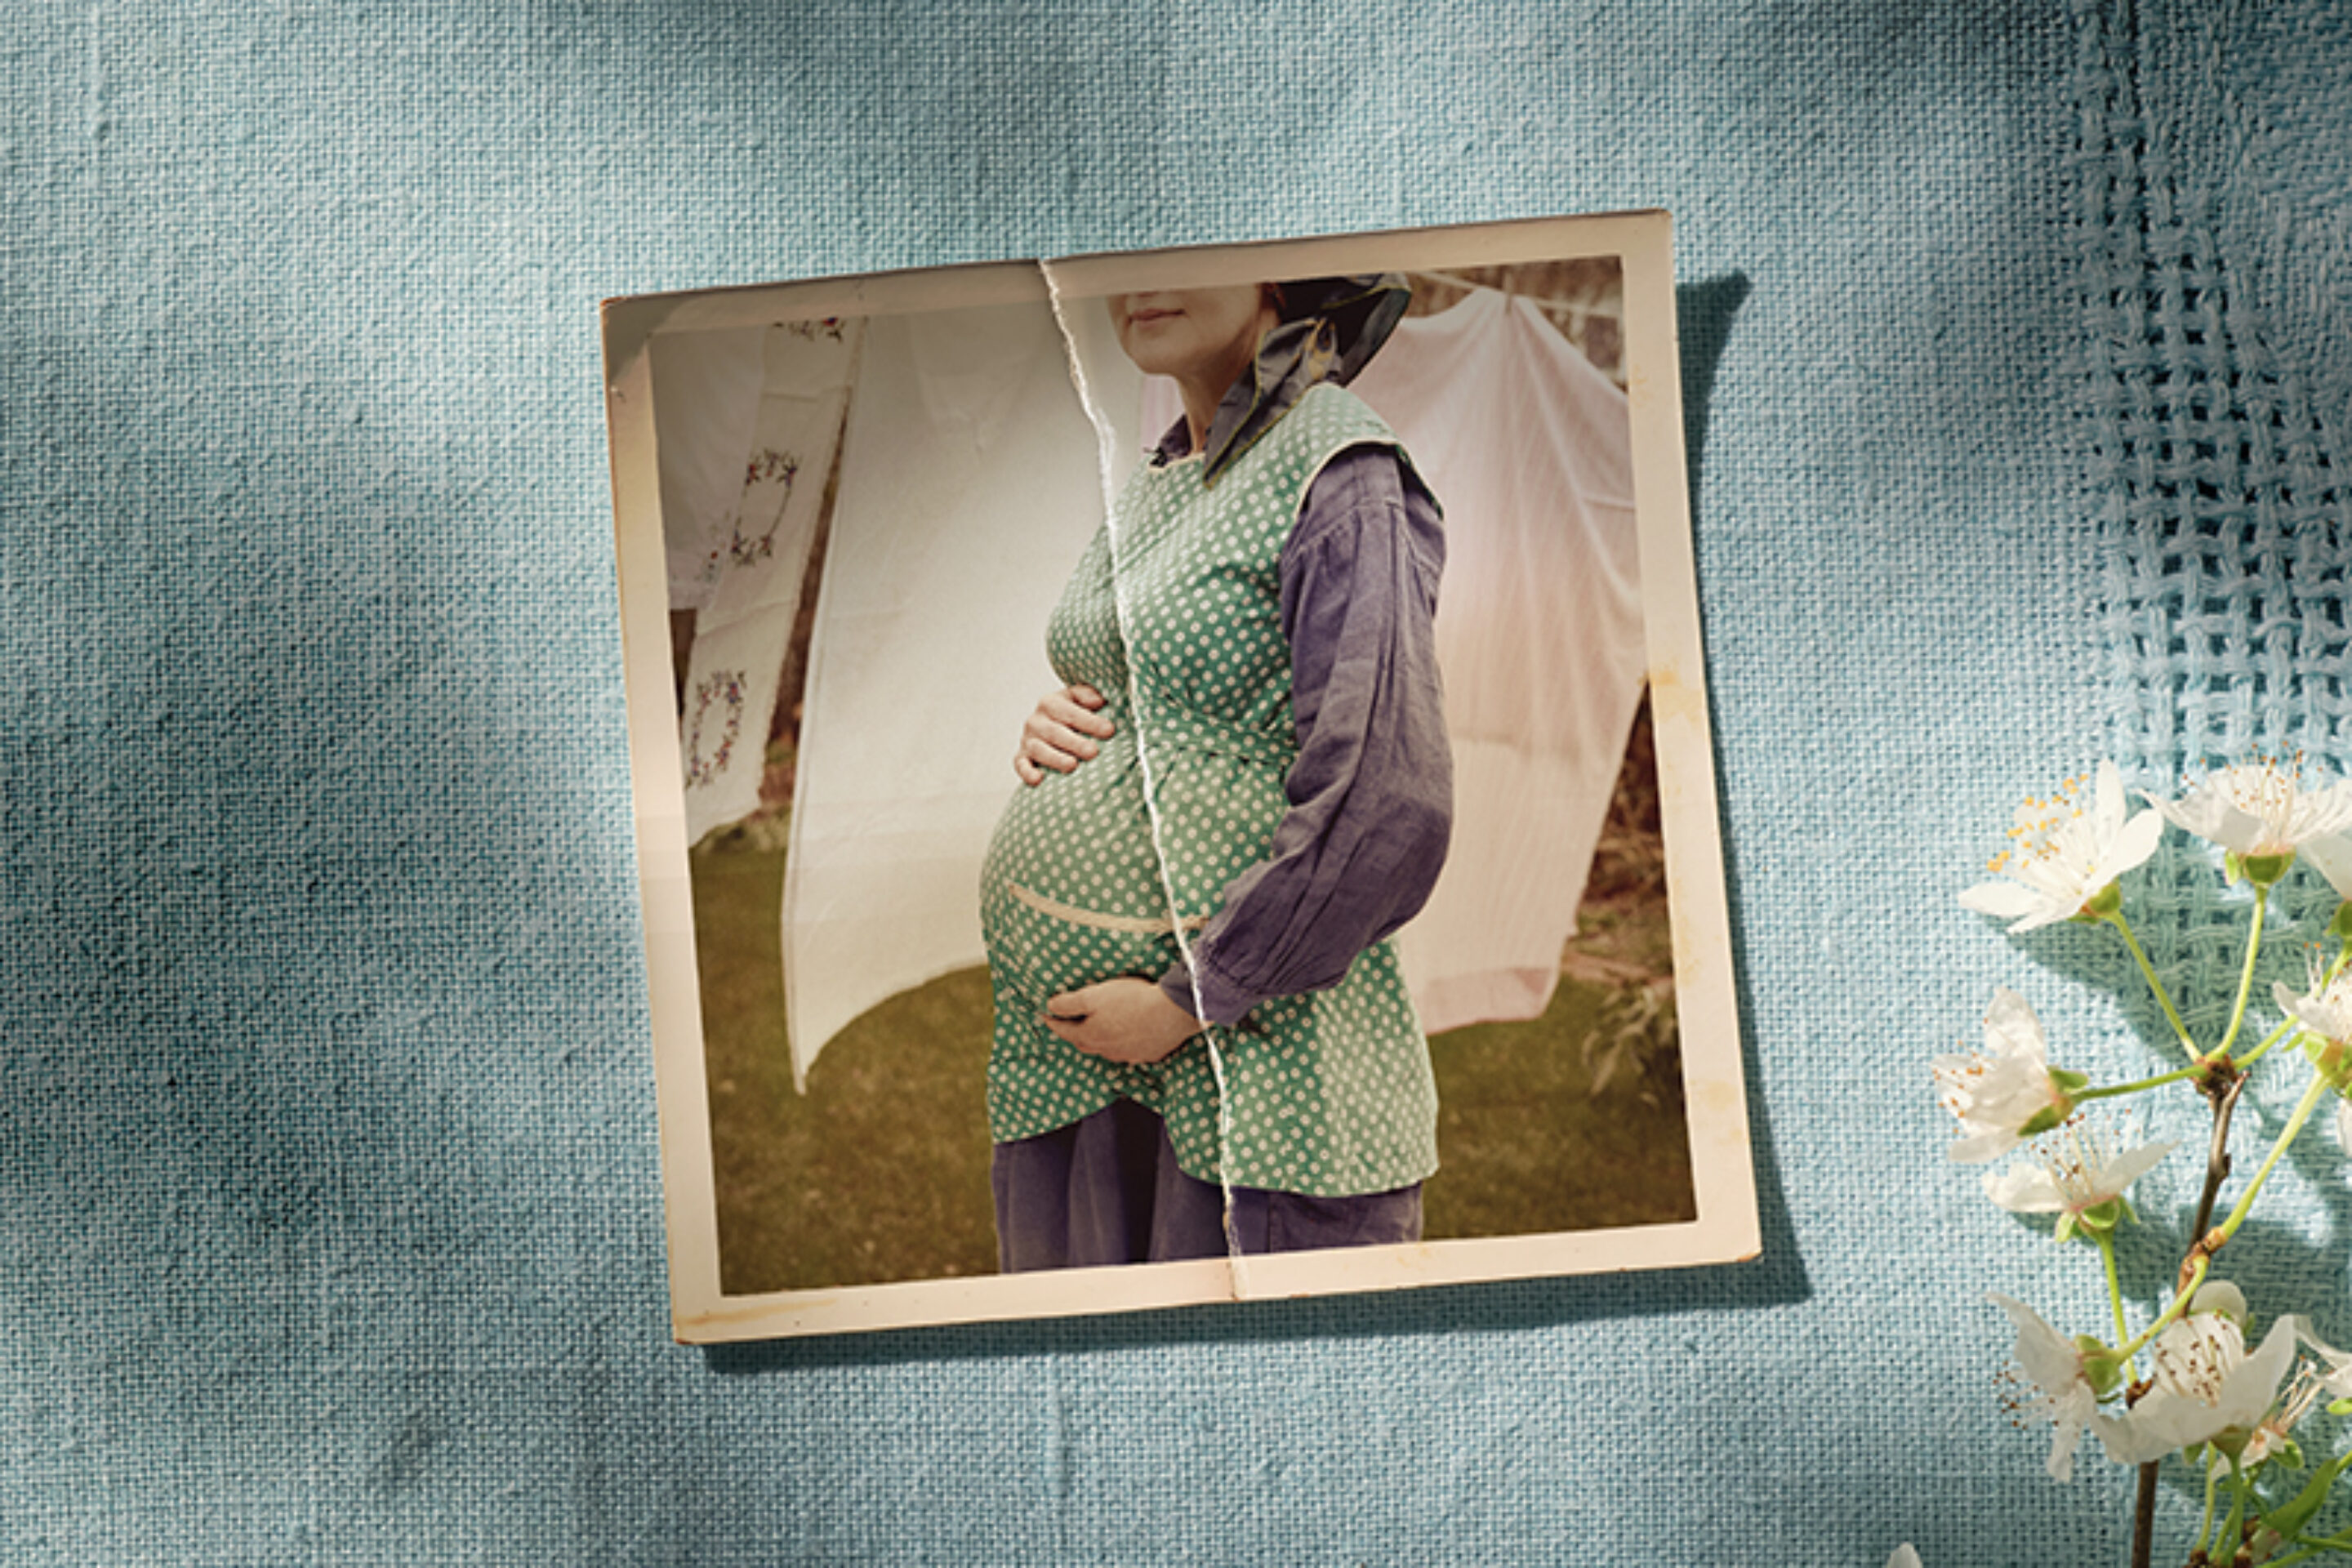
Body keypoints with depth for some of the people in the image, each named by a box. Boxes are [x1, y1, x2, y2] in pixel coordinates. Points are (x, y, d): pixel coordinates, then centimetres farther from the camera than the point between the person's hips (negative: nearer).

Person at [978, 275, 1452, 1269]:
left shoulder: (1343, 479, -12)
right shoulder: (1155, 486, 13)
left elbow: (1387, 811, -20)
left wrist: (1185, 1003, -16)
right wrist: (1054, 730, 3)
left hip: (1252, 1062, -8)